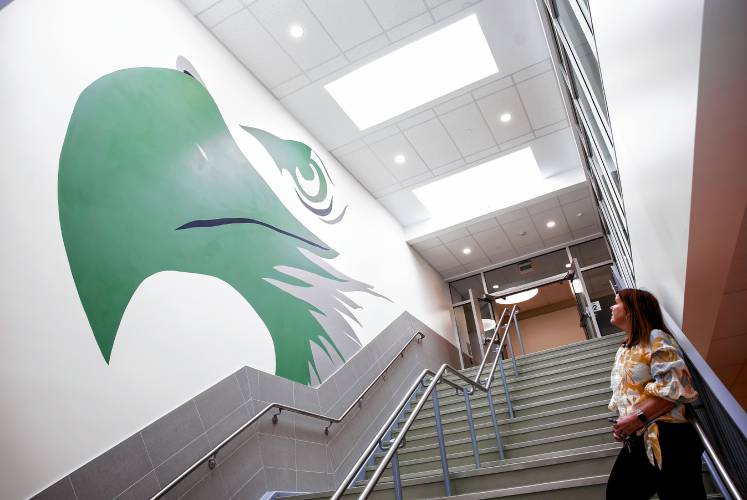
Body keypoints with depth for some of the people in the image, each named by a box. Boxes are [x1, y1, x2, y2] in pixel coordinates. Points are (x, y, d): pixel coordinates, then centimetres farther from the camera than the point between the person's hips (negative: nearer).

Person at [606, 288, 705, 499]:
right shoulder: (622, 351, 21)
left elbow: (675, 387, -15)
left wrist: (638, 418, -18)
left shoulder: (655, 338, -4)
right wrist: (621, 425, 7)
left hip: (666, 438, -8)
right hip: (636, 442, 8)